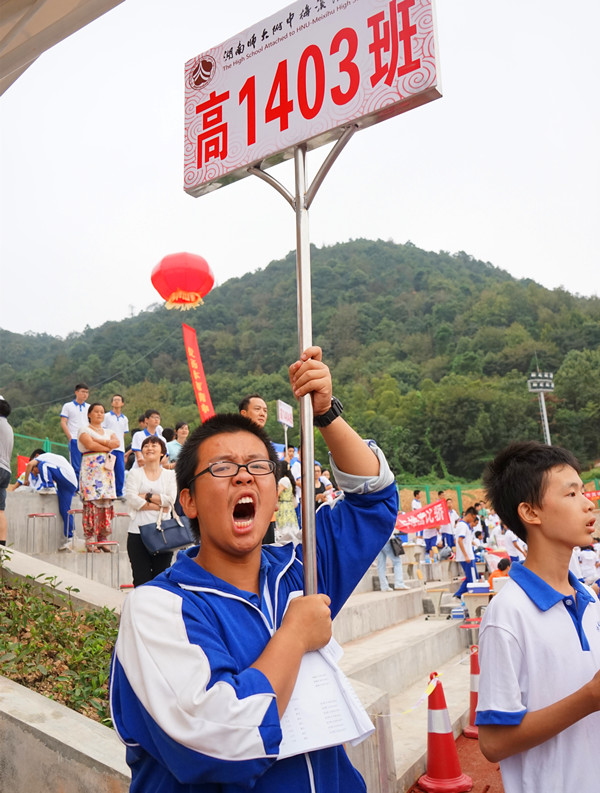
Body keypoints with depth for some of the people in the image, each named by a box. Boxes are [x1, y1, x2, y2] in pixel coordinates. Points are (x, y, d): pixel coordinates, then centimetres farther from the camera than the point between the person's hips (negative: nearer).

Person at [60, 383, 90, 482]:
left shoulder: (89, 407, 15)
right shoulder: (68, 406, 6)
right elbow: (63, 423, 0)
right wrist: (70, 437, -10)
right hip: (75, 440, -4)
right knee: (76, 467, -4)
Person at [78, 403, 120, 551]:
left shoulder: (109, 432, 21)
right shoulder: (84, 430, 6)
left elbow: (117, 443, 0)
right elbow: (90, 445, -12)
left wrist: (98, 440, -7)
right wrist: (108, 446, -2)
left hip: (107, 470, 5)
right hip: (91, 470, -5)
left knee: (107, 504, 0)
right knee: (91, 503, -11)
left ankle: (103, 539, 6)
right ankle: (90, 541, -8)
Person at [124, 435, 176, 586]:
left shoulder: (170, 475, 10)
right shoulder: (134, 474, 8)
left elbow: (170, 500, -4)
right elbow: (132, 499, -7)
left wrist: (147, 496, -7)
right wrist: (159, 506, -8)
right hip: (138, 531, -1)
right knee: (141, 578, -1)